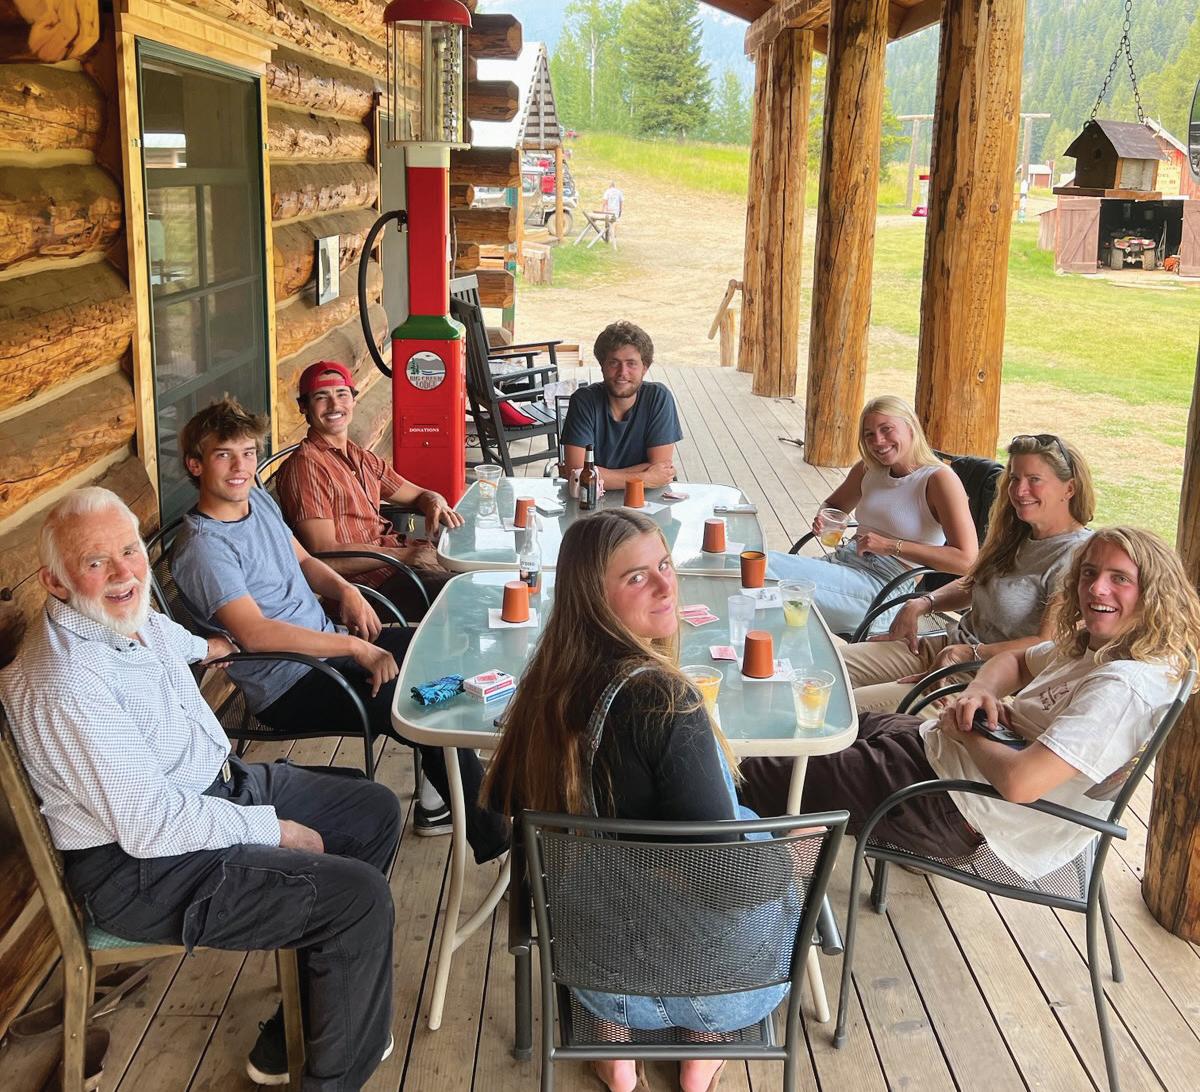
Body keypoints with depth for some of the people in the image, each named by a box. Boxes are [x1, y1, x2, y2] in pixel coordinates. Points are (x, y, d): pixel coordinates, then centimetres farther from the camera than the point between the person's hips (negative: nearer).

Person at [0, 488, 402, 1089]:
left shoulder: (130, 615, 0)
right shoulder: (64, 684, -29)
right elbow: (149, 825, -30)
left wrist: (204, 646, 50)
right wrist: (272, 829, -19)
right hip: (145, 866, -10)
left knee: (376, 811, 11)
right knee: (360, 897, -19)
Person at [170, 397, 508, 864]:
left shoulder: (258, 499, 7)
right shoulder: (203, 548, -20)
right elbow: (254, 633, -30)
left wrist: (345, 589, -1)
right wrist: (355, 647, -28)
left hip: (327, 643, 9)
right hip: (289, 685, -9)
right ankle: (492, 838, 0)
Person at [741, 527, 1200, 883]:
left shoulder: (1126, 686, -26)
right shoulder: (1091, 647, 3)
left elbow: (1019, 781, -34)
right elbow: (1018, 661, 21)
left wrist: (966, 733, -14)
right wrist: (981, 691, -3)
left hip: (959, 811, -9)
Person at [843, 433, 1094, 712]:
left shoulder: (1075, 556, -15)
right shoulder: (1017, 536, 13)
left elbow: (1047, 644, -22)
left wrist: (965, 653, -24)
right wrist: (922, 603, 3)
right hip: (949, 646, 9)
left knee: (851, 707, -23)